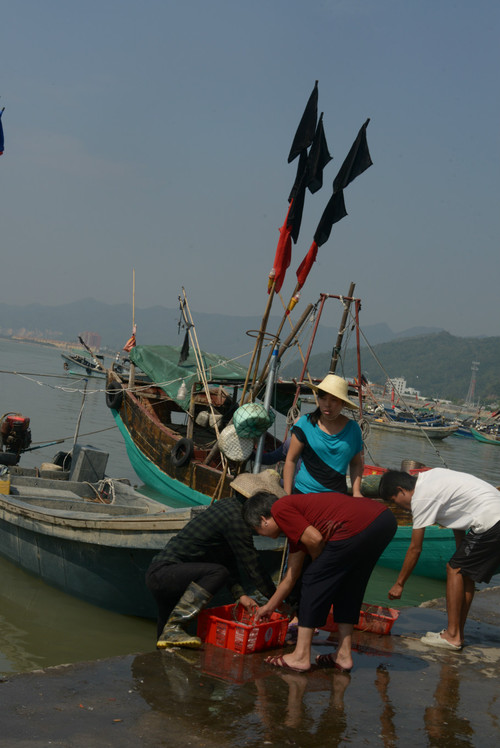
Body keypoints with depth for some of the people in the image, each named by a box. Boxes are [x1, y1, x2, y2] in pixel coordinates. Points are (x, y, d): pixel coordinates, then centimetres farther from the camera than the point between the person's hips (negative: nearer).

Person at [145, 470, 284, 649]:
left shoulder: (227, 505, 11)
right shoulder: (235, 518, -19)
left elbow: (229, 558, 15)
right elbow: (252, 565, -16)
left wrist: (240, 594, 7)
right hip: (162, 574, -11)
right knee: (217, 572, -29)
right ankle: (174, 629, -28)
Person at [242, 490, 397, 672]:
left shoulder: (279, 508, 7)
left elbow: (315, 539, -6)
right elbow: (291, 575, 41)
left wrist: (318, 562, 15)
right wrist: (269, 607, 52)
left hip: (357, 526, -10)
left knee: (314, 581, 4)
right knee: (348, 586, 24)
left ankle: (301, 657, 10)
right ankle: (344, 655, 27)